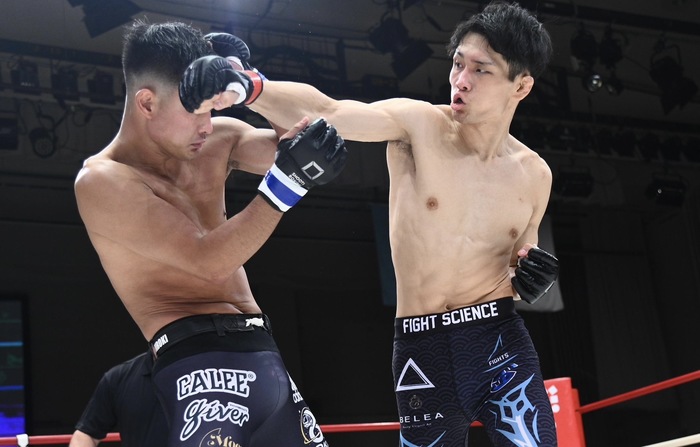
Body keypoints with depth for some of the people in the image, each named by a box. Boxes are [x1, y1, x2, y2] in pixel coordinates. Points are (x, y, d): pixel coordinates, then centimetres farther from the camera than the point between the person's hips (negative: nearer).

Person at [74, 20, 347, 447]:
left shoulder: (219, 140, 11)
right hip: (202, 359, -8)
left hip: (263, 353, 8)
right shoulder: (101, 181, -10)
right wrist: (287, 181, -26)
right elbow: (210, 260, -18)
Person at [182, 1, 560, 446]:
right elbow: (327, 113, -26)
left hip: (502, 341, 2)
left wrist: (530, 278, -5)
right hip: (422, 349, -1)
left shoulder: (534, 174, 4)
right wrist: (249, 86, -44)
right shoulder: (417, 124, -6)